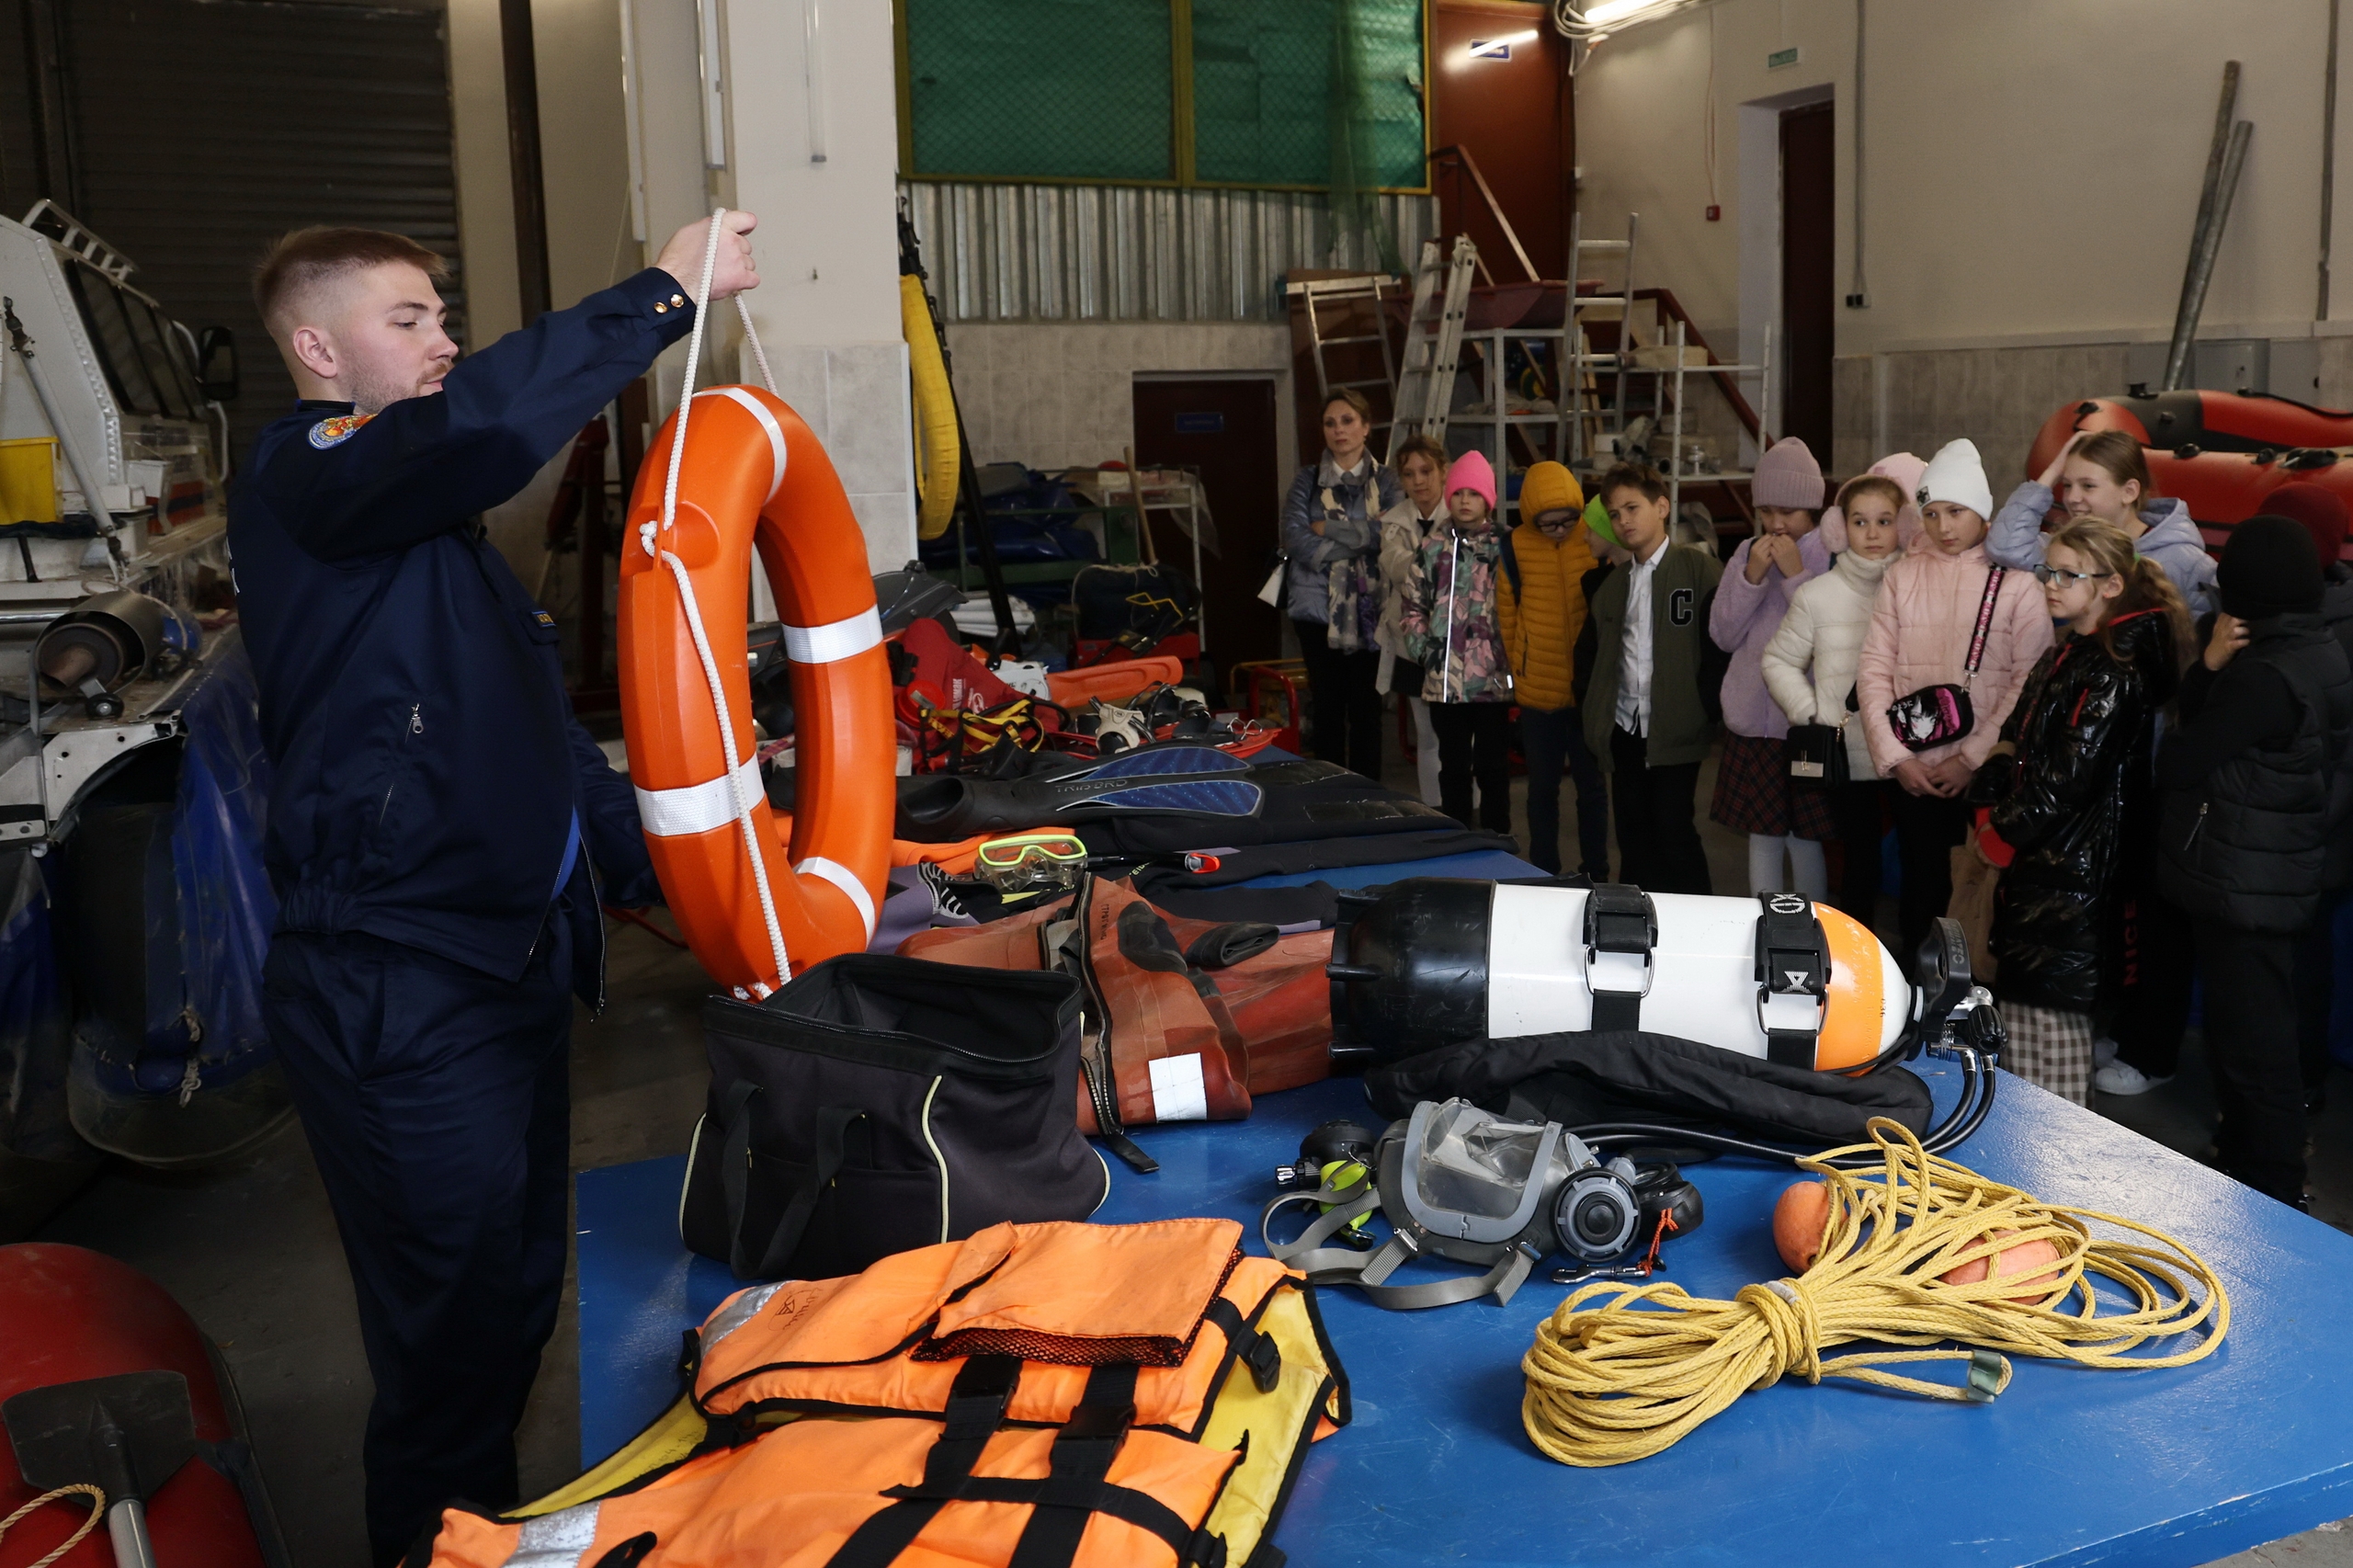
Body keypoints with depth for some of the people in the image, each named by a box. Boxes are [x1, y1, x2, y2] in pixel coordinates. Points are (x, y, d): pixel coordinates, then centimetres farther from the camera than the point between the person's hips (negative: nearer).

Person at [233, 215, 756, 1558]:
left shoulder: (440, 517, 19)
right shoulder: (302, 479, -10)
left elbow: (543, 724, 22)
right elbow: (473, 422, -33)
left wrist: (658, 875, 16)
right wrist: (664, 292, -26)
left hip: (516, 960, 10)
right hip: (401, 1001, -10)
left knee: (521, 1302, 21)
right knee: (455, 1341, -1)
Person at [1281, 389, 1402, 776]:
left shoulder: (1385, 482, 6)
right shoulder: (1308, 480, 6)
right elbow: (1295, 539, -9)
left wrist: (1328, 529, -11)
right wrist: (1358, 538, -13)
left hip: (1368, 609, 0)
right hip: (1318, 605, 0)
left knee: (1366, 705, 4)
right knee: (1326, 704, 2)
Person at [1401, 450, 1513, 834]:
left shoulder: (1504, 545, 0)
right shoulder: (1432, 547, 7)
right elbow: (1414, 606, 10)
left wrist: (1512, 653, -11)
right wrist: (1423, 648, -1)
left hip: (1492, 676, -2)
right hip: (1445, 677, 2)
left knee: (1492, 766, 5)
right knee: (1453, 766, 11)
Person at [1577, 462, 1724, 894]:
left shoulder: (1699, 567, -5)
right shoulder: (1611, 583, 15)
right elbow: (1590, 652, 22)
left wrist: (1711, 704, -11)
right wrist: (1591, 710, 14)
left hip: (1676, 730, -6)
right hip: (1624, 728, 6)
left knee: (1674, 833, -5)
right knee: (1633, 835, 10)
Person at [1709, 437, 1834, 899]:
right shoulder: (1747, 553, 8)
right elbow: (1723, 635, 3)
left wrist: (1796, 574, -18)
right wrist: (1751, 577, -9)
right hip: (1752, 721, 5)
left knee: (1804, 838, 3)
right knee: (1761, 836, 12)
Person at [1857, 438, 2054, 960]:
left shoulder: (2016, 581, -1)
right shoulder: (1903, 576, 7)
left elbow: (2029, 682, -7)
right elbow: (1874, 668, 3)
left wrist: (1971, 759, -12)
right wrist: (1894, 756, -6)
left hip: (1986, 775, -2)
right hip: (1914, 773, 2)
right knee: (1922, 891, 9)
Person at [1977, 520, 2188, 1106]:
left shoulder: (2114, 673, -16)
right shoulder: (2063, 657, 13)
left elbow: (2069, 778, -19)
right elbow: (2016, 740, 18)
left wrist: (2006, 827, -8)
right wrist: (1995, 791, 1)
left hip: (2072, 872, -9)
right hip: (2036, 861, 9)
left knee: (2050, 1013, -4)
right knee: (2023, 1000, 15)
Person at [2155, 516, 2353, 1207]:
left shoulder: (2267, 677, -23)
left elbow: (2179, 763, -16)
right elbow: (2204, 720, 7)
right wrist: (2209, 669, -11)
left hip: (2244, 885, -10)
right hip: (2270, 881, 10)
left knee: (2252, 1046, 1)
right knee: (2239, 1030, 21)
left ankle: (2272, 1198, 12)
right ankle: (2239, 1160, 35)